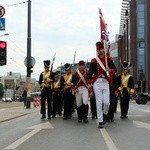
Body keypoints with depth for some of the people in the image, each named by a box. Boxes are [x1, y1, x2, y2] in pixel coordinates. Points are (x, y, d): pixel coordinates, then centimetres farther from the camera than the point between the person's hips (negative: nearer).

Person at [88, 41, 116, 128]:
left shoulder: (108, 59, 9)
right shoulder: (94, 61, 6)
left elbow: (115, 69, 6)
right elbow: (90, 72, 4)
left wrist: (110, 70, -16)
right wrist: (89, 84, -3)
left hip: (105, 82, 1)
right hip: (97, 83, -1)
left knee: (107, 102, -6)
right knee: (99, 103, -2)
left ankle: (105, 114, 26)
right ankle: (100, 122, 4)